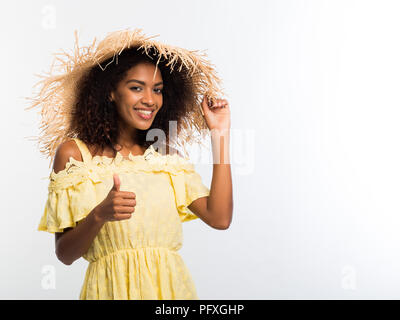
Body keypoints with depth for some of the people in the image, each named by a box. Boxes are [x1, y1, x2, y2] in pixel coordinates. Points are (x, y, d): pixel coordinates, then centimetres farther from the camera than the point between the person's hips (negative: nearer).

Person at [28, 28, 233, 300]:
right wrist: (99, 215, -24)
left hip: (172, 286, 3)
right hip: (112, 287, -3)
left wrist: (220, 134, -4)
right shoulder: (74, 152, -3)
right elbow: (65, 254, -4)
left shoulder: (168, 155, 6)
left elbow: (219, 218, -7)